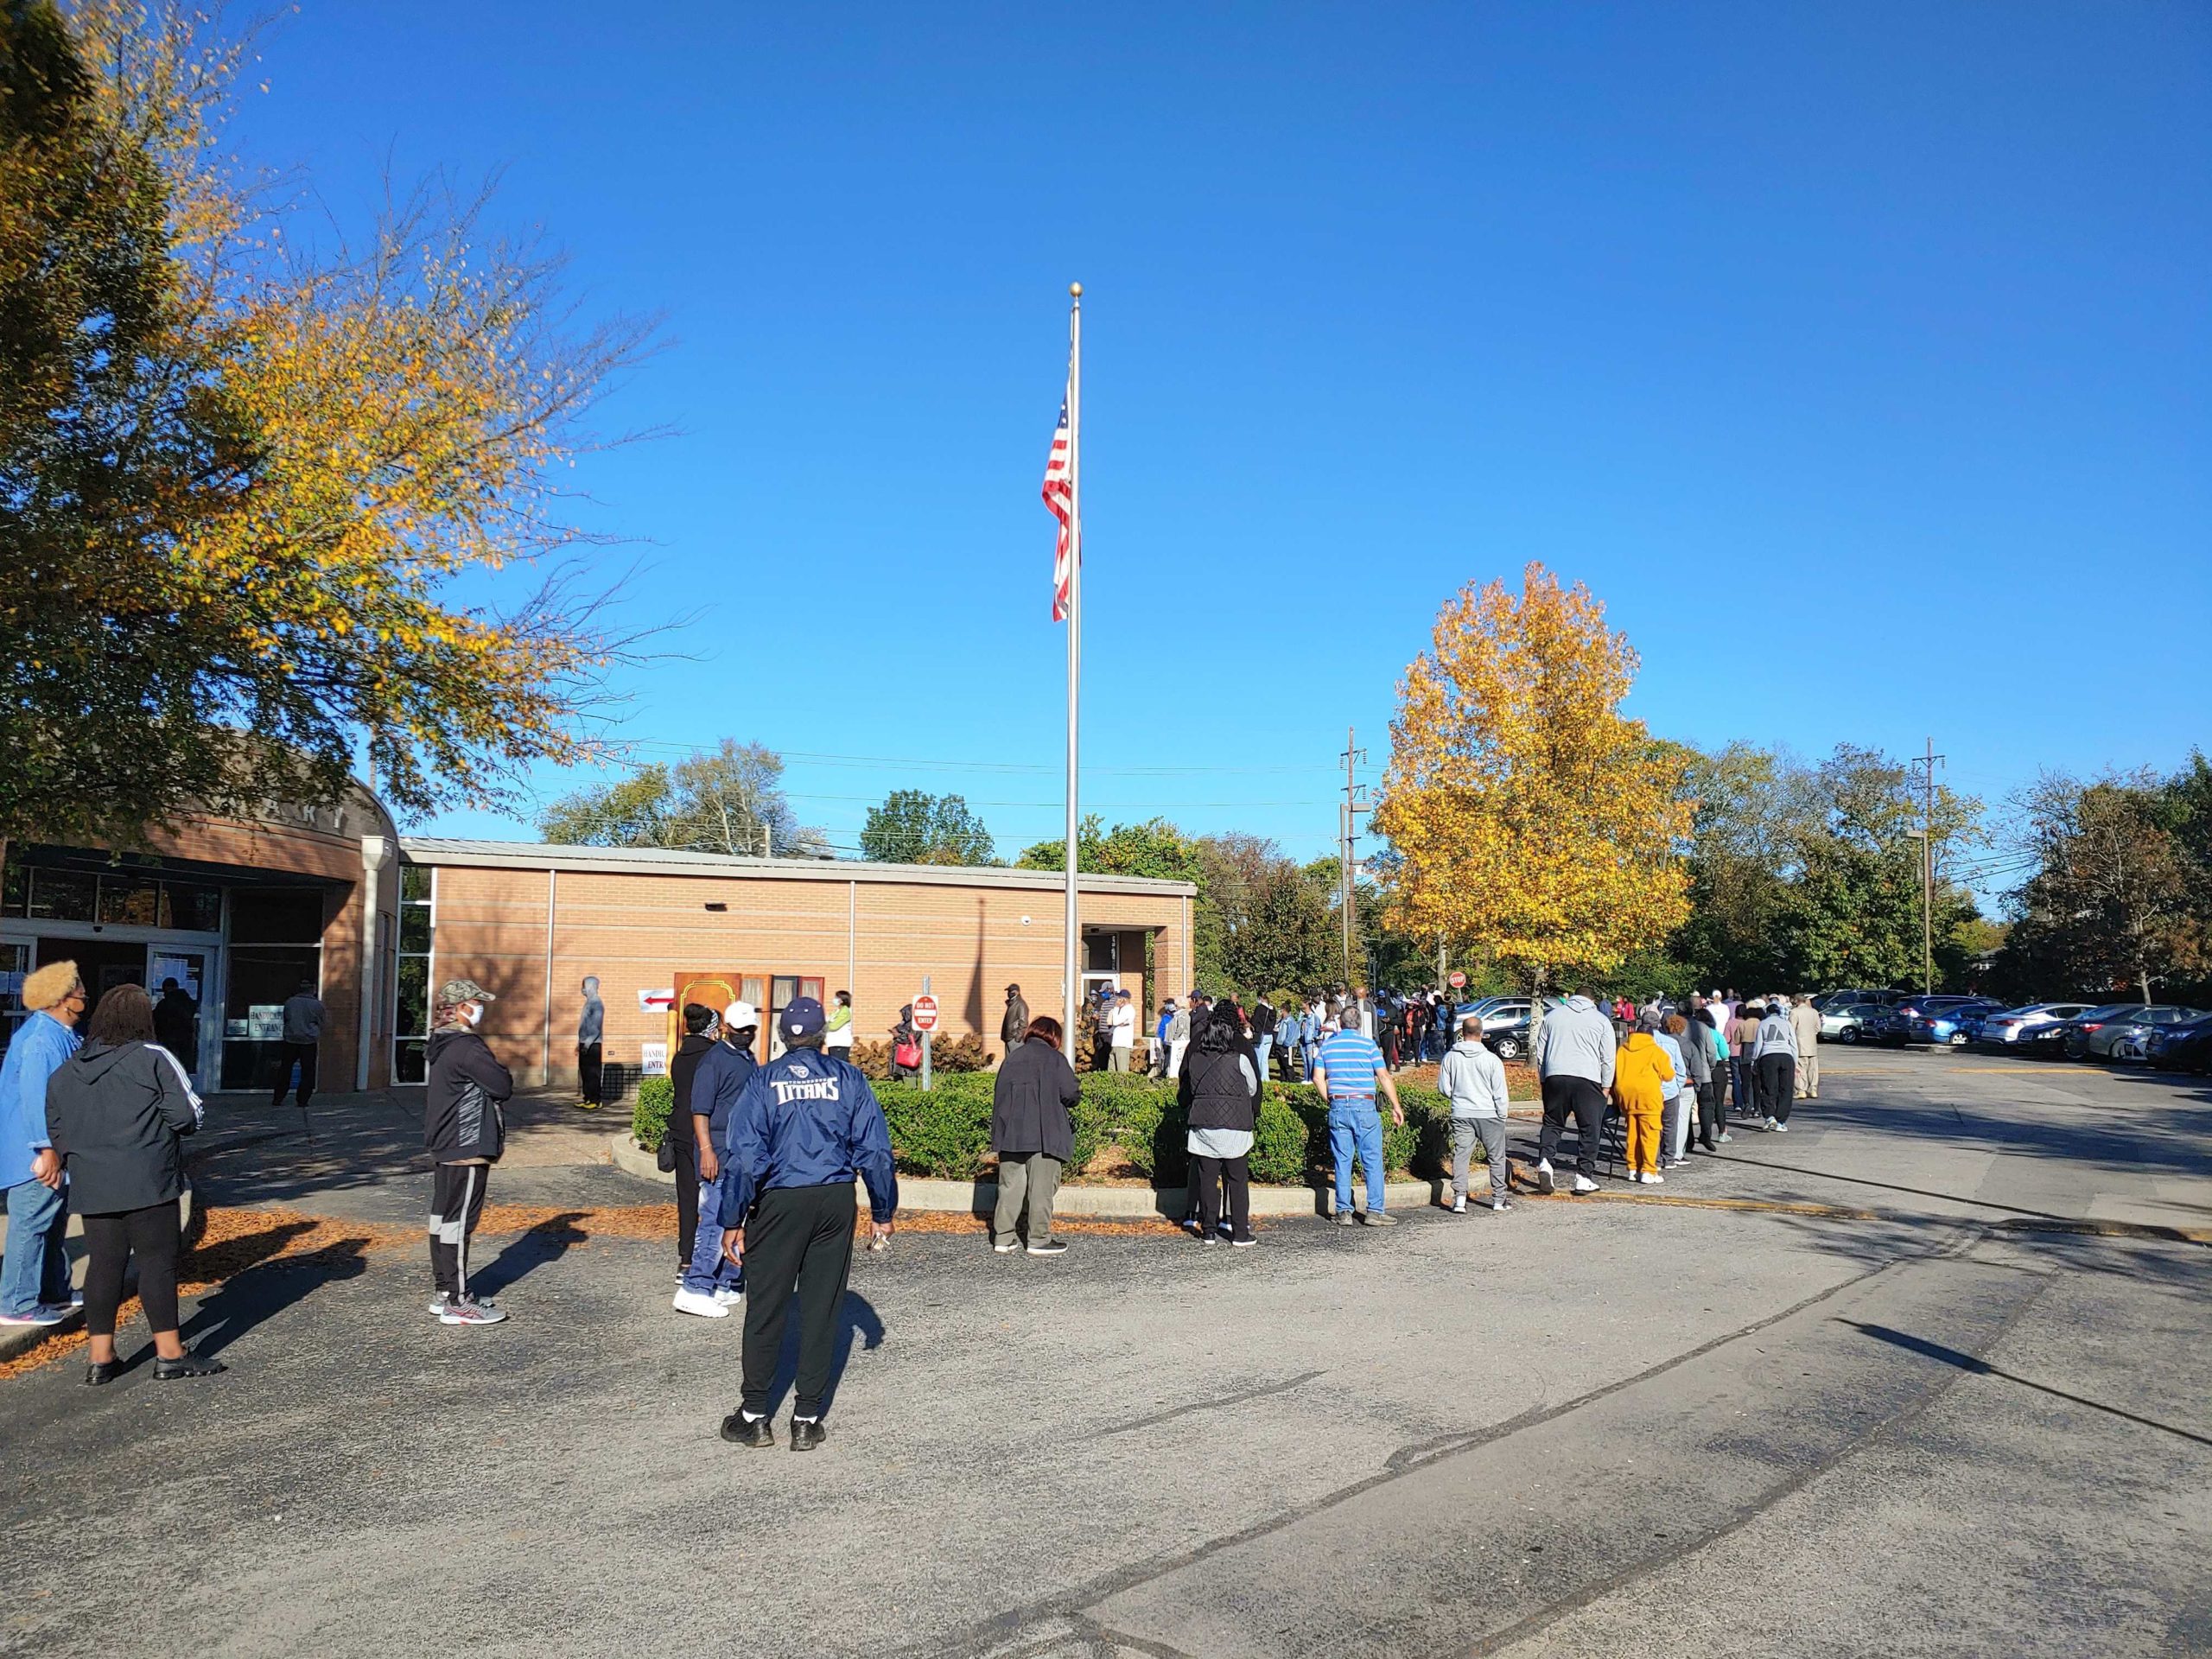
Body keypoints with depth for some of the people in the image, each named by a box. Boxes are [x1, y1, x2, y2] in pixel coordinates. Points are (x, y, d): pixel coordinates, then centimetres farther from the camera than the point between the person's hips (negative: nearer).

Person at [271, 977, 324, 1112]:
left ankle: (277, 1099, 14)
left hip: (290, 1040, 2)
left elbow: (285, 1020, 15)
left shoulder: (289, 1002, 4)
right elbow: (321, 1024, 6)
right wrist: (318, 1036, 25)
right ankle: (303, 1102, 1)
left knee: (285, 1071, 12)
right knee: (307, 1072, 3)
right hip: (309, 1041, -2)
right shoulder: (317, 1004, -3)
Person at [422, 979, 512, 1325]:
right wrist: (498, 1070, 1)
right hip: (467, 1149, -10)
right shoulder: (466, 1047, -18)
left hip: (445, 1147, 10)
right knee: (459, 1221, -6)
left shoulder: (444, 1045, 14)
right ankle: (457, 1303, -1)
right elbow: (503, 1087, -18)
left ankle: (445, 1292, 22)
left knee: (443, 1217, 14)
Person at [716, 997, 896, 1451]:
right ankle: (807, 1420, 12)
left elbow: (744, 1156, -7)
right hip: (836, 1201, 2)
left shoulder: (764, 1081, -2)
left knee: (766, 1307, 8)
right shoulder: (847, 1078, 3)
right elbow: (876, 1150, 2)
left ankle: (754, 1417, 15)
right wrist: (882, 1212, 11)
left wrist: (732, 1221, -1)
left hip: (779, 1203, -1)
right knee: (822, 1308, 7)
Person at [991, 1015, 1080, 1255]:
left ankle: (1003, 1237, 11)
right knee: (1041, 1188, 2)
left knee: (1010, 1186, 10)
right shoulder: (1054, 1058, -3)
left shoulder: (1012, 1058, 13)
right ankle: (1040, 1240, 5)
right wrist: (1066, 1106, 13)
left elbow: (999, 1093, 13)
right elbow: (1070, 1093, -9)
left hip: (1009, 1133, 5)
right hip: (1043, 1134, -5)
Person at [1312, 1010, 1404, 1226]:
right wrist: (1396, 1106, 0)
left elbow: (1318, 1078, 4)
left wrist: (1330, 1101, 13)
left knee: (1342, 1162, 7)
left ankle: (1344, 1212, 7)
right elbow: (1383, 1076, -5)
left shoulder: (1327, 1044, 7)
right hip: (1364, 1106, -3)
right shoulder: (1367, 1043, -2)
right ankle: (1375, 1211, 3)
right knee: (1373, 1160, 3)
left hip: (1337, 1107, 3)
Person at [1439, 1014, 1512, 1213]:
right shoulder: (1492, 1060, -10)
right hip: (1488, 1114, -1)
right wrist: (1502, 1117, 5)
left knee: (1460, 1155, 5)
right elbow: (1500, 1093, -6)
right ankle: (1499, 1199, 18)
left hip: (1461, 1115, 2)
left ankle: (1459, 1199, -3)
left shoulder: (1451, 1057, -3)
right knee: (1496, 1157, 12)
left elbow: (1443, 1088, 4)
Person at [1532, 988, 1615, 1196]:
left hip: (1555, 1077, 2)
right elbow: (1608, 1058, 6)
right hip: (1587, 1079, -2)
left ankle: (1544, 1161, -12)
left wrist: (1543, 1079, 21)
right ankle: (1584, 1177, 6)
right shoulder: (1602, 1021, 9)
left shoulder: (1553, 1016, 14)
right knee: (1589, 1129, 6)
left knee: (1552, 1123, 11)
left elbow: (1540, 1052, 15)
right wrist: (1606, 1087, 12)